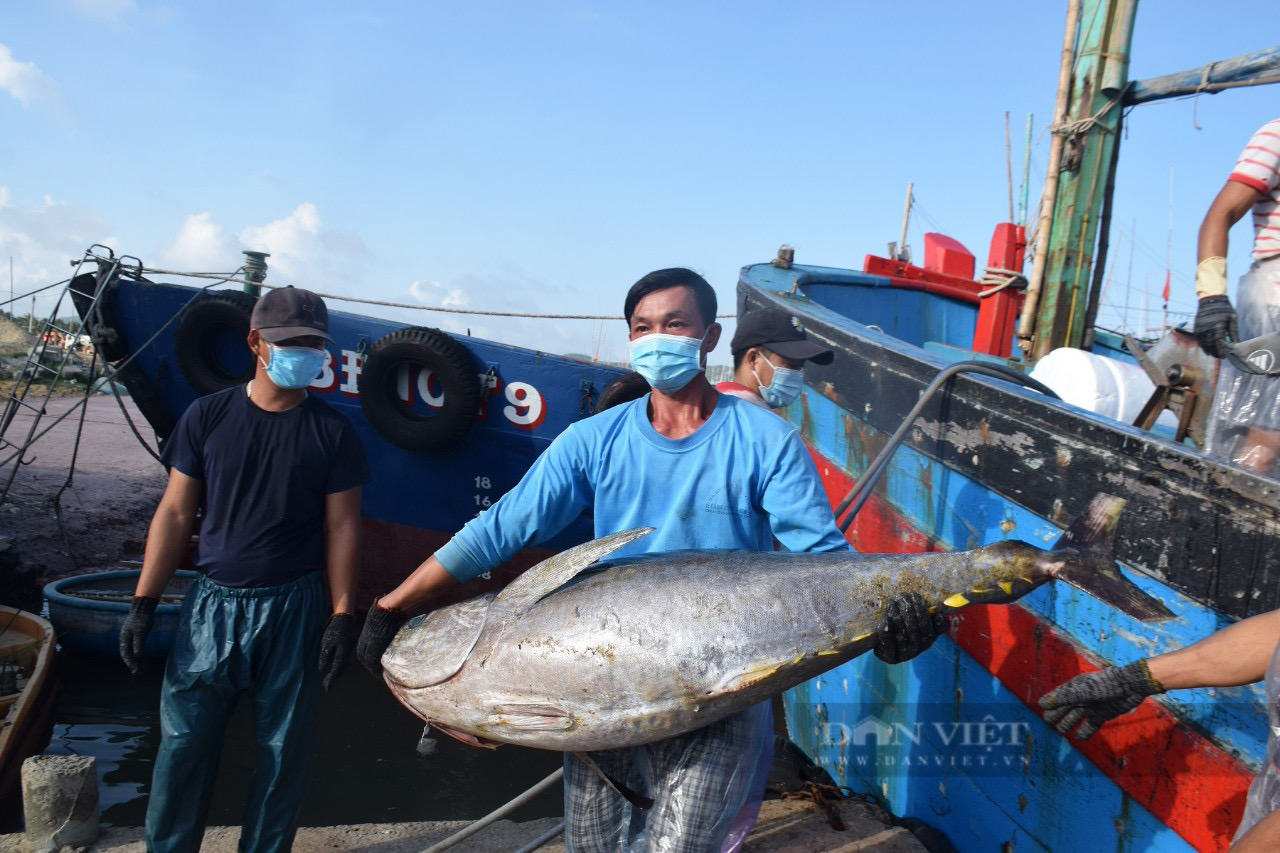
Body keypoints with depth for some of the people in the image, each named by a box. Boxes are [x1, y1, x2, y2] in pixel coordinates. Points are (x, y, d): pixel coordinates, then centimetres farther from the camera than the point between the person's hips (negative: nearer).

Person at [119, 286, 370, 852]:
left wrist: (342, 616, -5)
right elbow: (175, 513, 3)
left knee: (283, 748, 8)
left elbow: (342, 527, -1)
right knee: (183, 741, 7)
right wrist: (143, 602, -1)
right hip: (212, 603, 1)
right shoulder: (208, 417, 1)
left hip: (295, 608, -1)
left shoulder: (331, 432, -1)